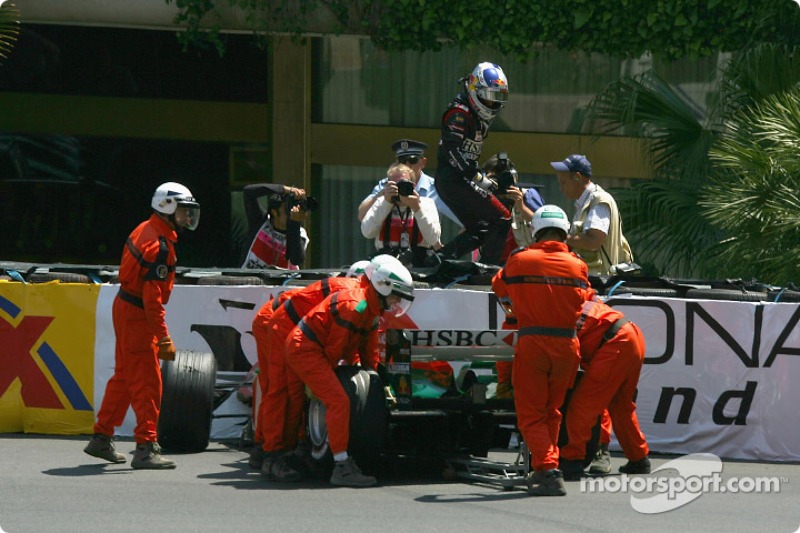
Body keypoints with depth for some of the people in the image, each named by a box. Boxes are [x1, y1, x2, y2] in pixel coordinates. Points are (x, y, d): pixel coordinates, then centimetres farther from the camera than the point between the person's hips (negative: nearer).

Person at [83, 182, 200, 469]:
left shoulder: (147, 230, 9)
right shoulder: (159, 244, -22)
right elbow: (153, 297, -25)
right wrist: (164, 338, -24)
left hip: (125, 307, 10)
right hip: (136, 315, -10)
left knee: (124, 377, 18)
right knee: (147, 383, -8)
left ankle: (101, 439, 27)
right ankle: (146, 448, -9)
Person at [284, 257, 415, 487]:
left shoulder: (372, 311, 13)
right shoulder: (354, 306, -20)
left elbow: (369, 354, 19)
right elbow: (334, 348, -17)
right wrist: (325, 376, -7)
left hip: (309, 350, 11)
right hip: (305, 349, -11)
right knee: (338, 401, -19)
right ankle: (342, 468, -22)